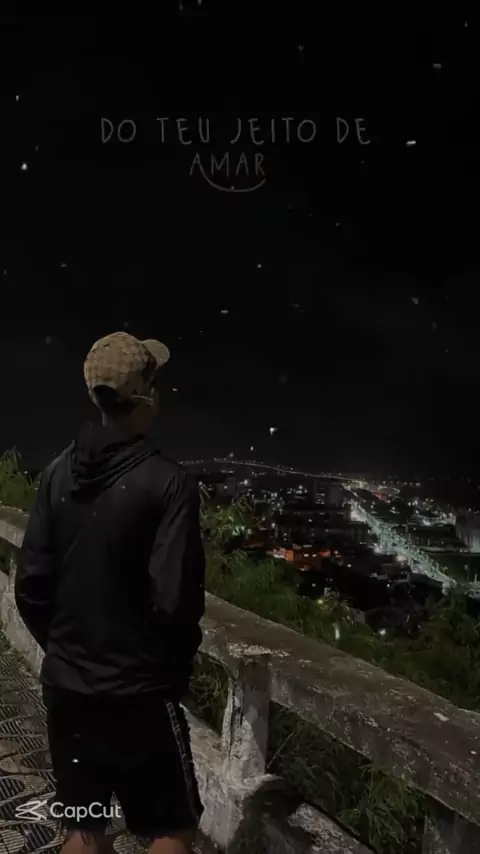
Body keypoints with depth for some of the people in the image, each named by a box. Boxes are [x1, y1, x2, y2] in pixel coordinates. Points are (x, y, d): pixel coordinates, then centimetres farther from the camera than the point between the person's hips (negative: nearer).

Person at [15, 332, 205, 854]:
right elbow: (174, 599, -20)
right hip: (136, 692, -5)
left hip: (64, 686, 6)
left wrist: (63, 650, 13)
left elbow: (30, 586, -1)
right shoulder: (166, 482, -18)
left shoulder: (59, 473, -3)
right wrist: (176, 670, -1)